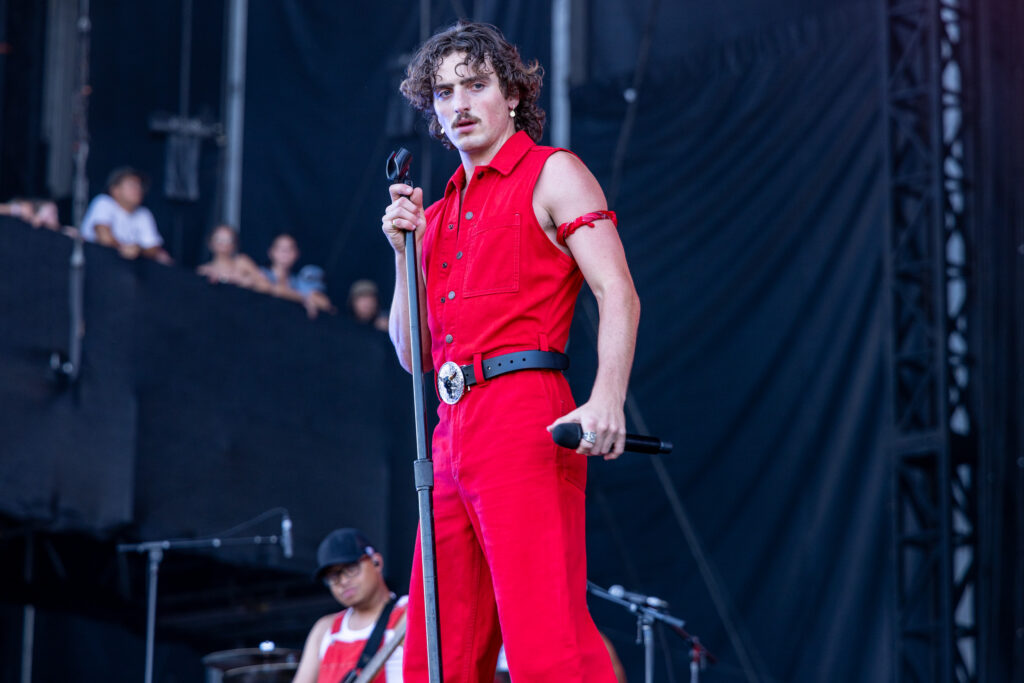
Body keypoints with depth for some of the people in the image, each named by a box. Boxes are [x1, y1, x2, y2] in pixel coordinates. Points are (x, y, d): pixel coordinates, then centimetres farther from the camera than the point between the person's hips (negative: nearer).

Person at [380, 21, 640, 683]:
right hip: (453, 430, 7)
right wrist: (407, 249, 10)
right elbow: (412, 353, 23)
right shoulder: (441, 211, 25)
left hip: (524, 418, -7)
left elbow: (618, 293, -7)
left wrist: (607, 398, -23)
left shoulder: (552, 174, 5)